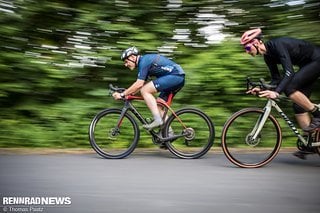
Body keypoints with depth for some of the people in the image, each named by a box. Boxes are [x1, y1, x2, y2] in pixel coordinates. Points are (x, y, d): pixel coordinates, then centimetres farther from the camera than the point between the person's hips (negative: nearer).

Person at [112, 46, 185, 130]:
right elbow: (142, 84, 21)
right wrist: (128, 94, 13)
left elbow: (139, 84, -18)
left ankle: (157, 120, -15)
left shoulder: (144, 61, -11)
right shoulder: (146, 60, 19)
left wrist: (122, 94, -11)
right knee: (158, 106, 12)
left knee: (144, 91, -15)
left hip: (175, 76, -10)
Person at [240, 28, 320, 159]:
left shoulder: (277, 44, -26)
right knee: (298, 105, 1)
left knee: (289, 88, -26)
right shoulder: (268, 55, 0)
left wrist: (276, 92, -46)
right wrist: (262, 89, -11)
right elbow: (276, 79, 3)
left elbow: (289, 72, -36)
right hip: (308, 65, 9)